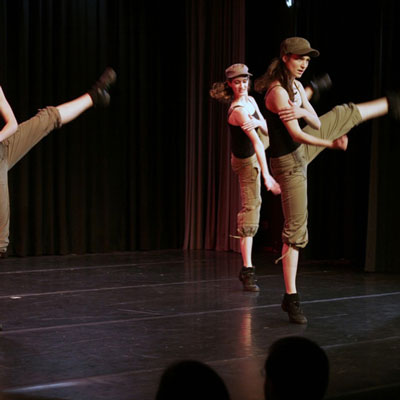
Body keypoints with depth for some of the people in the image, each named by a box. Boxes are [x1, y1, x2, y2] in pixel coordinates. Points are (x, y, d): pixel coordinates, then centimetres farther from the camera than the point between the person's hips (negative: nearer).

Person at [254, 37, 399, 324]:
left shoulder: (296, 85, 2)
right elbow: (296, 134, -26)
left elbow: (316, 123, -2)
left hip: (303, 149, 9)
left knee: (344, 115, 21)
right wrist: (332, 144, -12)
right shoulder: (277, 91, -25)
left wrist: (302, 112, -26)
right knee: (296, 230, -8)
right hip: (288, 162, -9)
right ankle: (291, 298, -2)